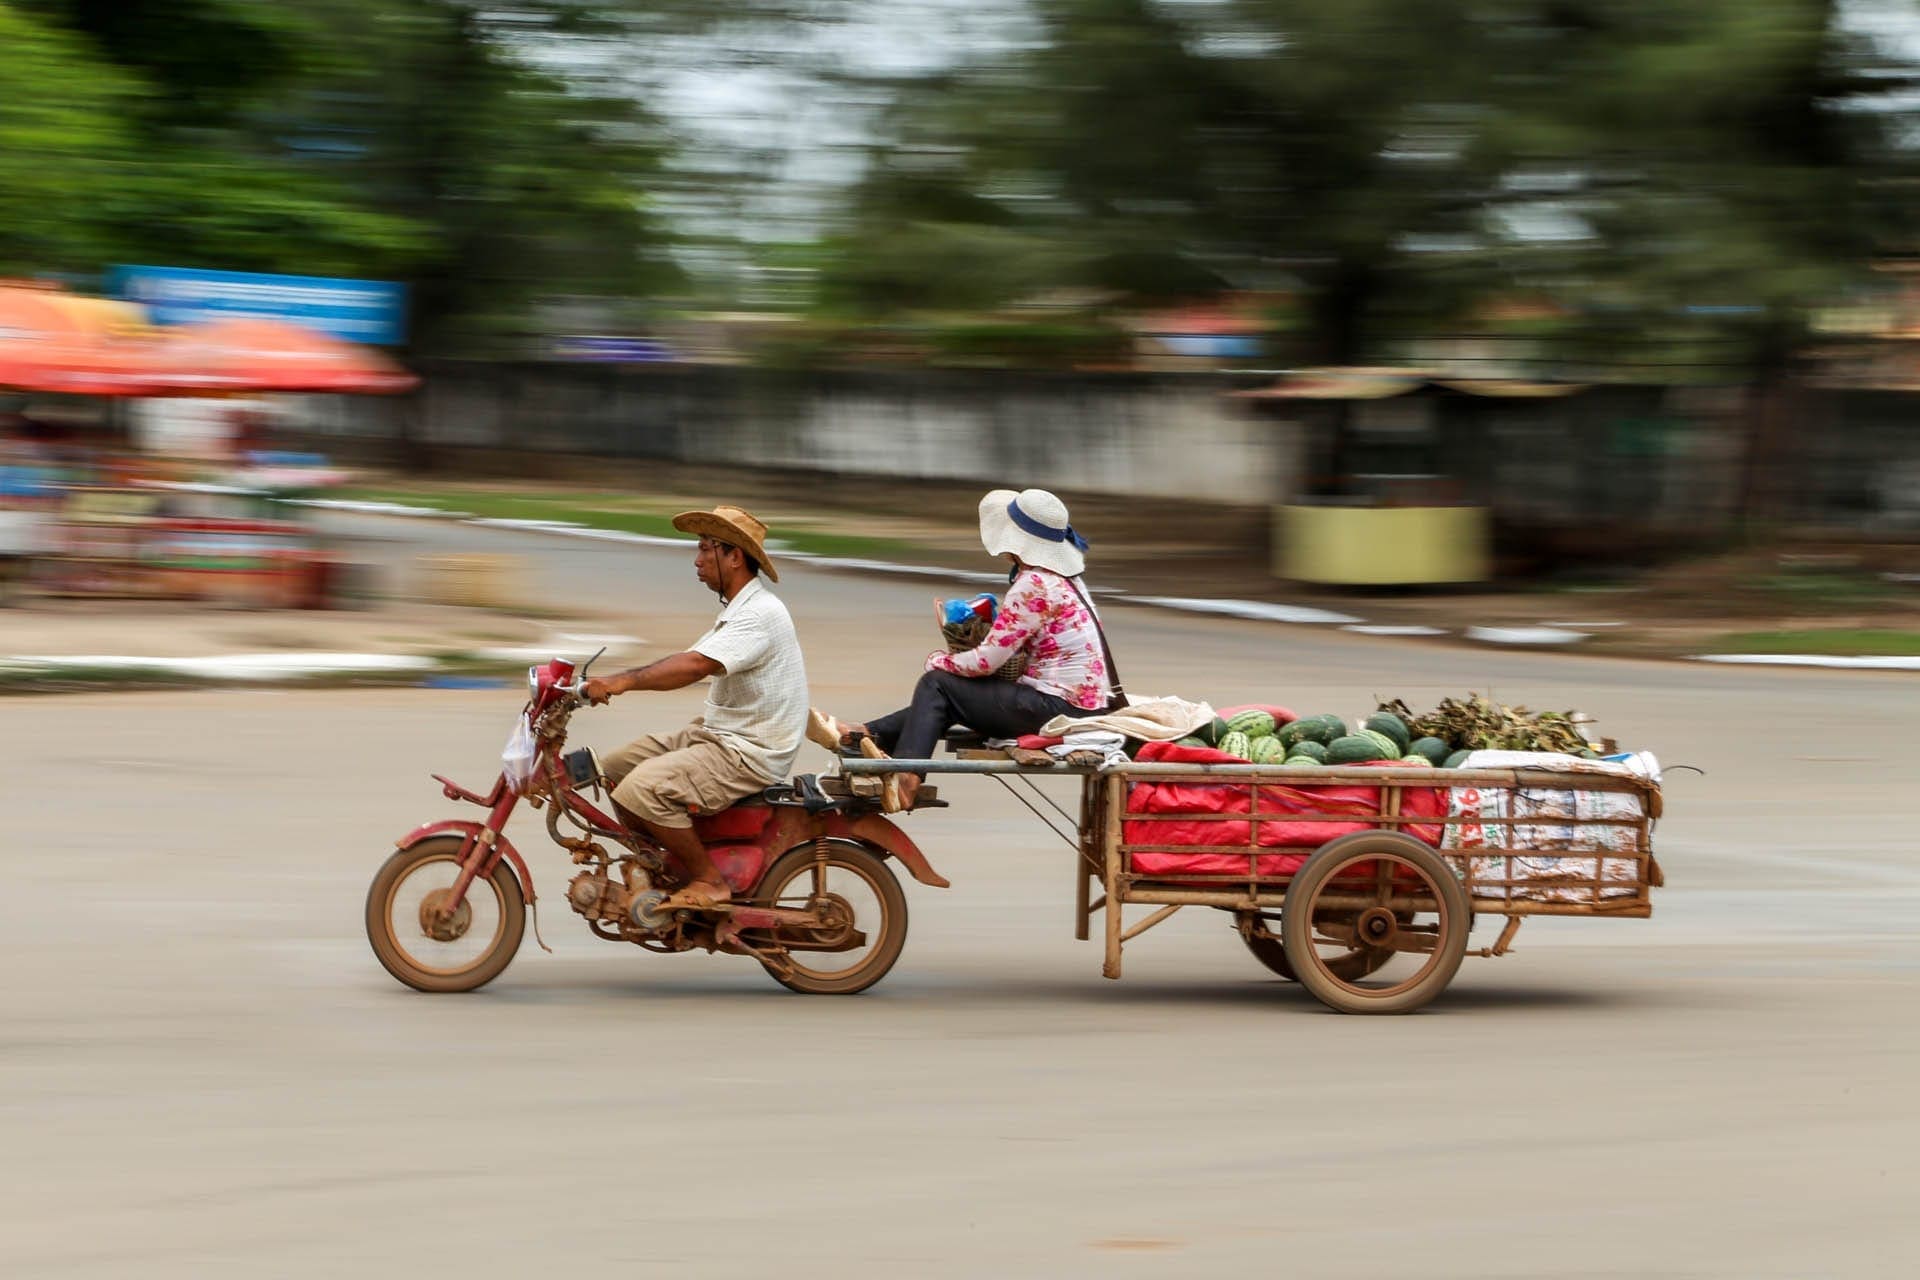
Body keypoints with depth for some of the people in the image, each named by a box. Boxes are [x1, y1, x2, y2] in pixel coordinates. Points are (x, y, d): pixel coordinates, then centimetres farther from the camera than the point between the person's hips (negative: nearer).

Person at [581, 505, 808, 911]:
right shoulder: (737, 610, 15)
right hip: (717, 734, 11)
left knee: (642, 789, -26)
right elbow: (688, 660, 14)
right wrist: (614, 682, 3)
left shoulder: (760, 614, -20)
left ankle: (709, 882, -13)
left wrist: (622, 682, -34)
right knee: (615, 768, 9)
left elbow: (695, 666, -32)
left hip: (749, 754, -11)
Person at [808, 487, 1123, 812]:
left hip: (1059, 707, -10)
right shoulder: (1063, 578, 14)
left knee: (937, 685, -4)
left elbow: (986, 661, -16)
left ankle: (903, 779, -7)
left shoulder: (1034, 586, -18)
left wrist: (937, 660, 2)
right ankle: (861, 736, 15)